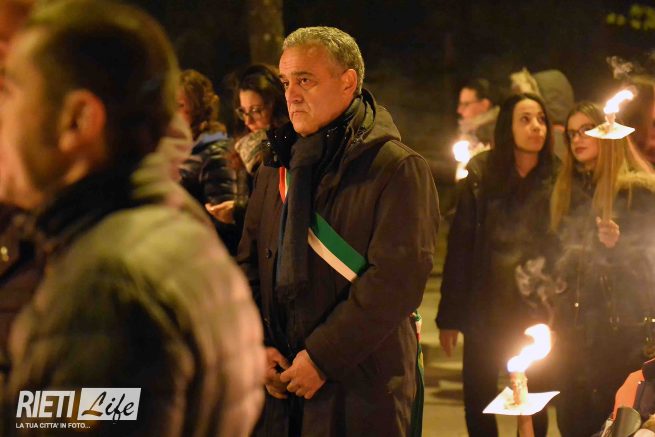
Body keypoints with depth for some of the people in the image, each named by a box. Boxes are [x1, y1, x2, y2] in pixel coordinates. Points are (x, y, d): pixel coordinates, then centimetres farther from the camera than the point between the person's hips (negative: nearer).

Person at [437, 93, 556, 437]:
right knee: (478, 402, 7)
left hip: (536, 311, 0)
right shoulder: (481, 177, -4)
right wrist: (450, 317, -5)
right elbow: (459, 247, -3)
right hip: (486, 308, 0)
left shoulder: (555, 180, -3)